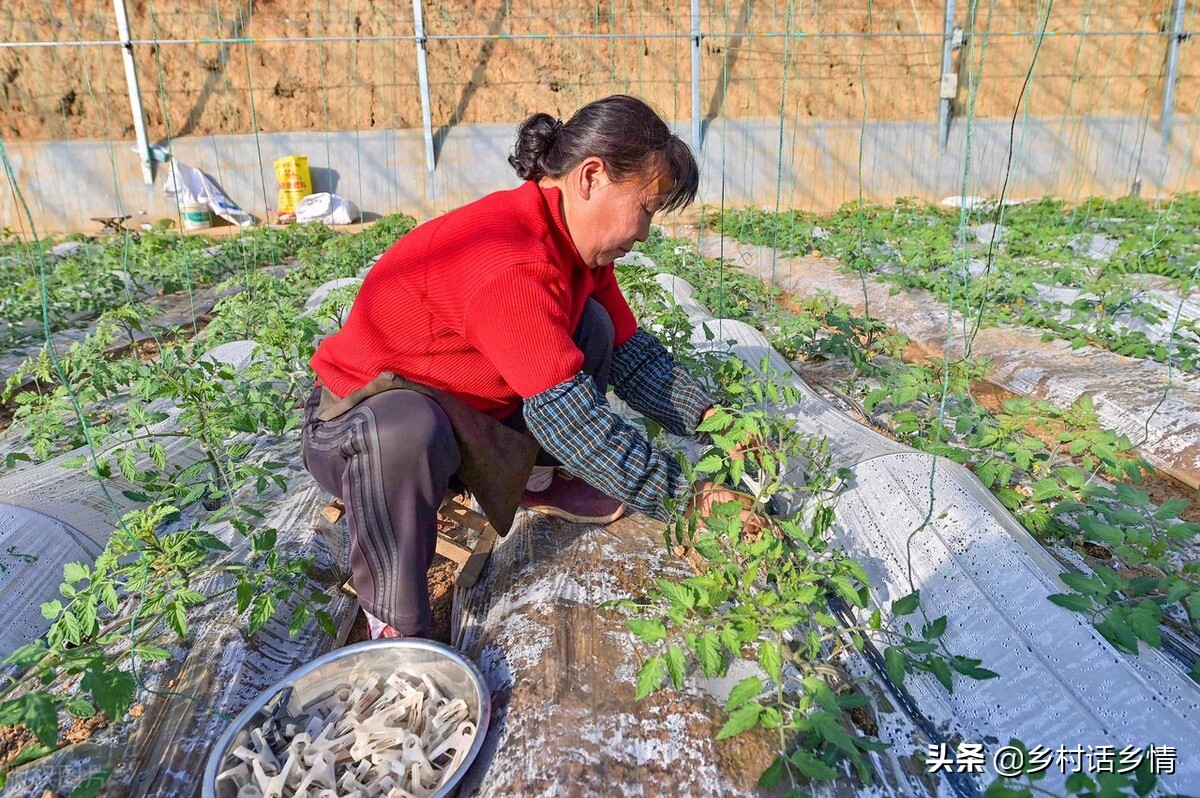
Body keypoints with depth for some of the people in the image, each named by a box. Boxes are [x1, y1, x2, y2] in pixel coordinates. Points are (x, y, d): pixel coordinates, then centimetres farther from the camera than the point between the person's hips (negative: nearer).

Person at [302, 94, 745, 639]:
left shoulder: (578, 243, -3)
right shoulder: (511, 265, -33)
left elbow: (632, 354, 5)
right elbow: (571, 419, -34)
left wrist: (708, 417, -7)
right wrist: (685, 497, -25)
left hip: (468, 411, 8)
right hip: (359, 425, -8)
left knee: (594, 324, -2)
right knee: (403, 430, -44)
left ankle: (535, 480, 9)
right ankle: (394, 626, -21)